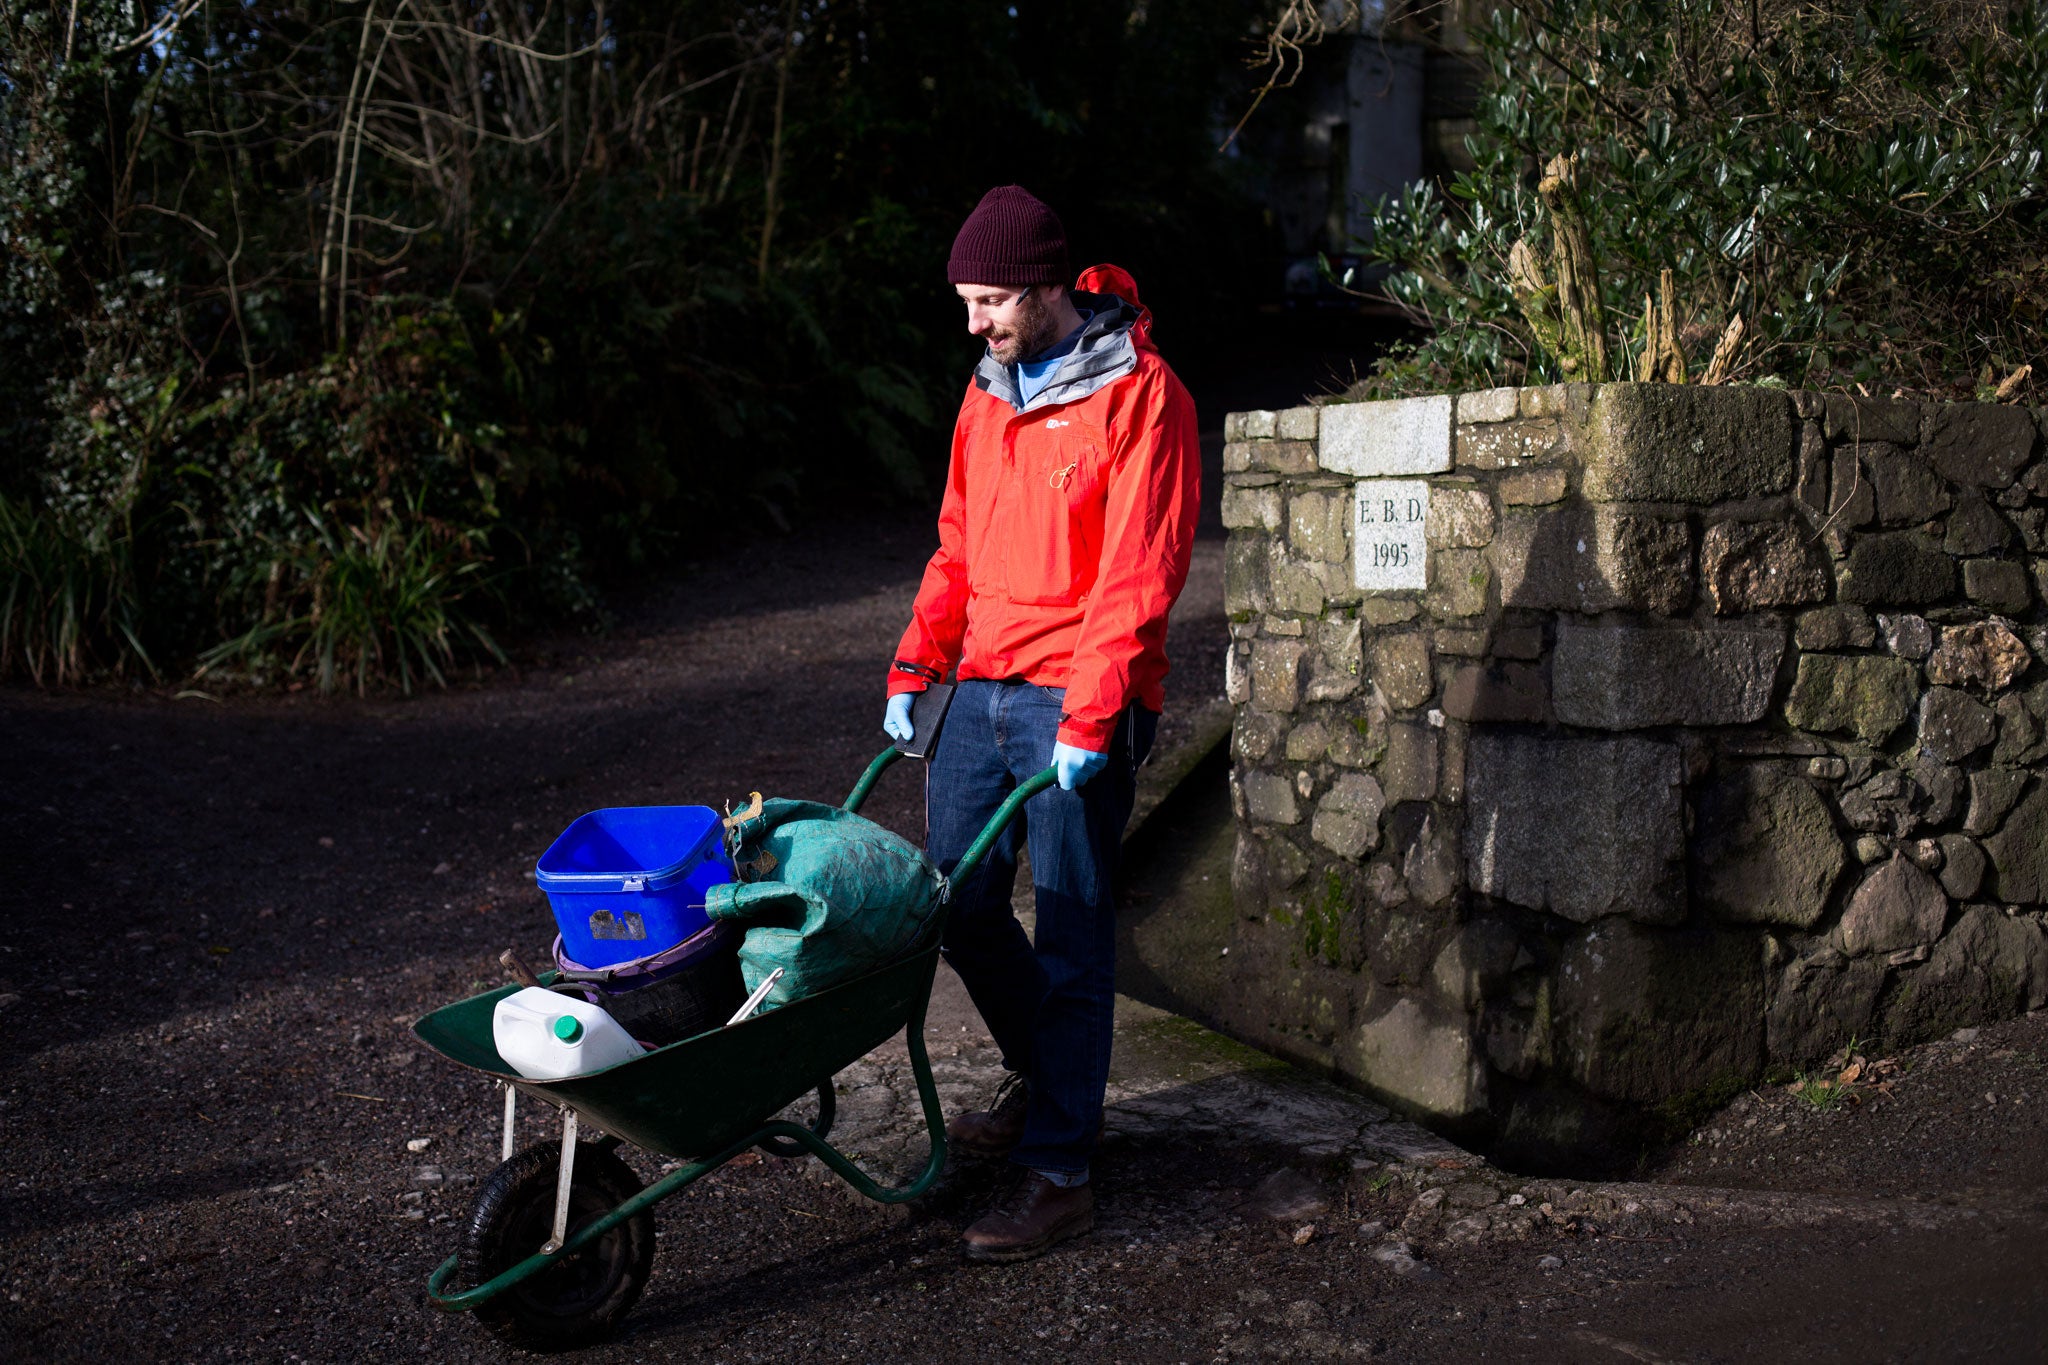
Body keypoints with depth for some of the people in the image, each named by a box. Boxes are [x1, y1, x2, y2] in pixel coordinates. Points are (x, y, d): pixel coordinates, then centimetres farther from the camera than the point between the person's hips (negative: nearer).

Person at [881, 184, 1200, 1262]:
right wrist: (916, 666, 10)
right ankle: (1040, 1074, 35)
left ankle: (1058, 1171, 4)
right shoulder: (988, 393, 14)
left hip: (1079, 703, -7)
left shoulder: (1140, 395, -9)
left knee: (1069, 934, -3)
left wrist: (1090, 717, -20)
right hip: (983, 688, 7)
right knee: (957, 906, 10)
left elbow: (1139, 575, -14)